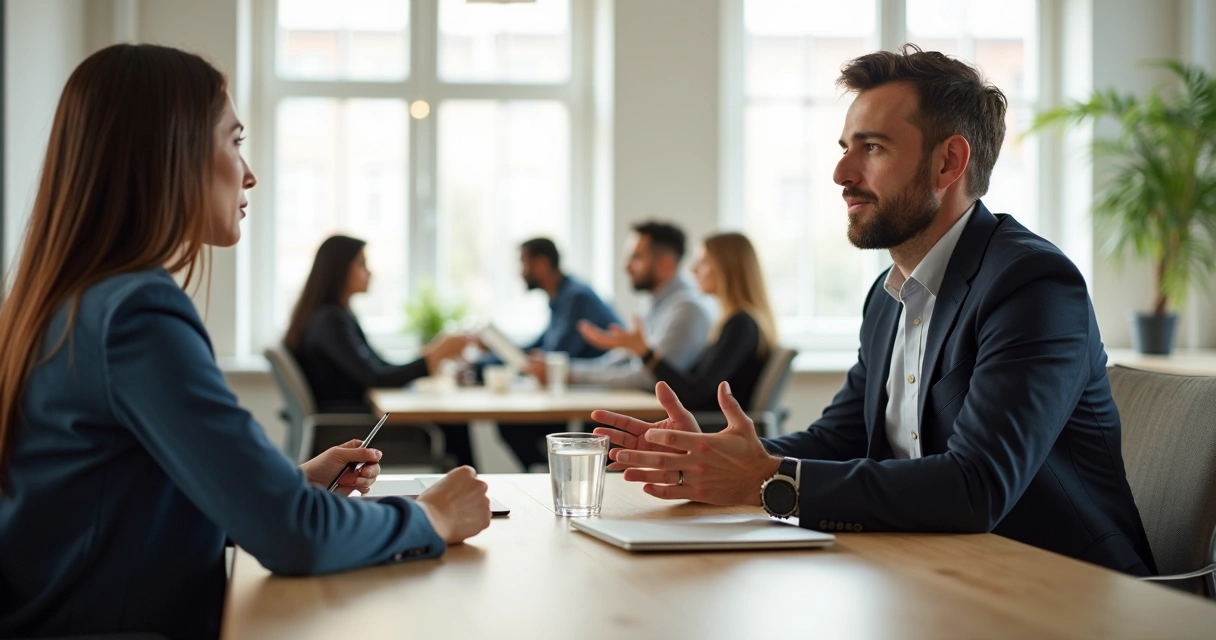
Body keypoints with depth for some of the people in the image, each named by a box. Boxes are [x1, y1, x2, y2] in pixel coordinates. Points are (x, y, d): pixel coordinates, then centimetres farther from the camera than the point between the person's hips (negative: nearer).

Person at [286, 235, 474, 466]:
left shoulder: (336, 315, 15)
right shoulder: (330, 321, -15)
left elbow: (381, 369, 15)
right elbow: (375, 379, -20)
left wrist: (432, 353, 6)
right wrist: (435, 356, -15)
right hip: (342, 431, -9)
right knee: (451, 426, -12)